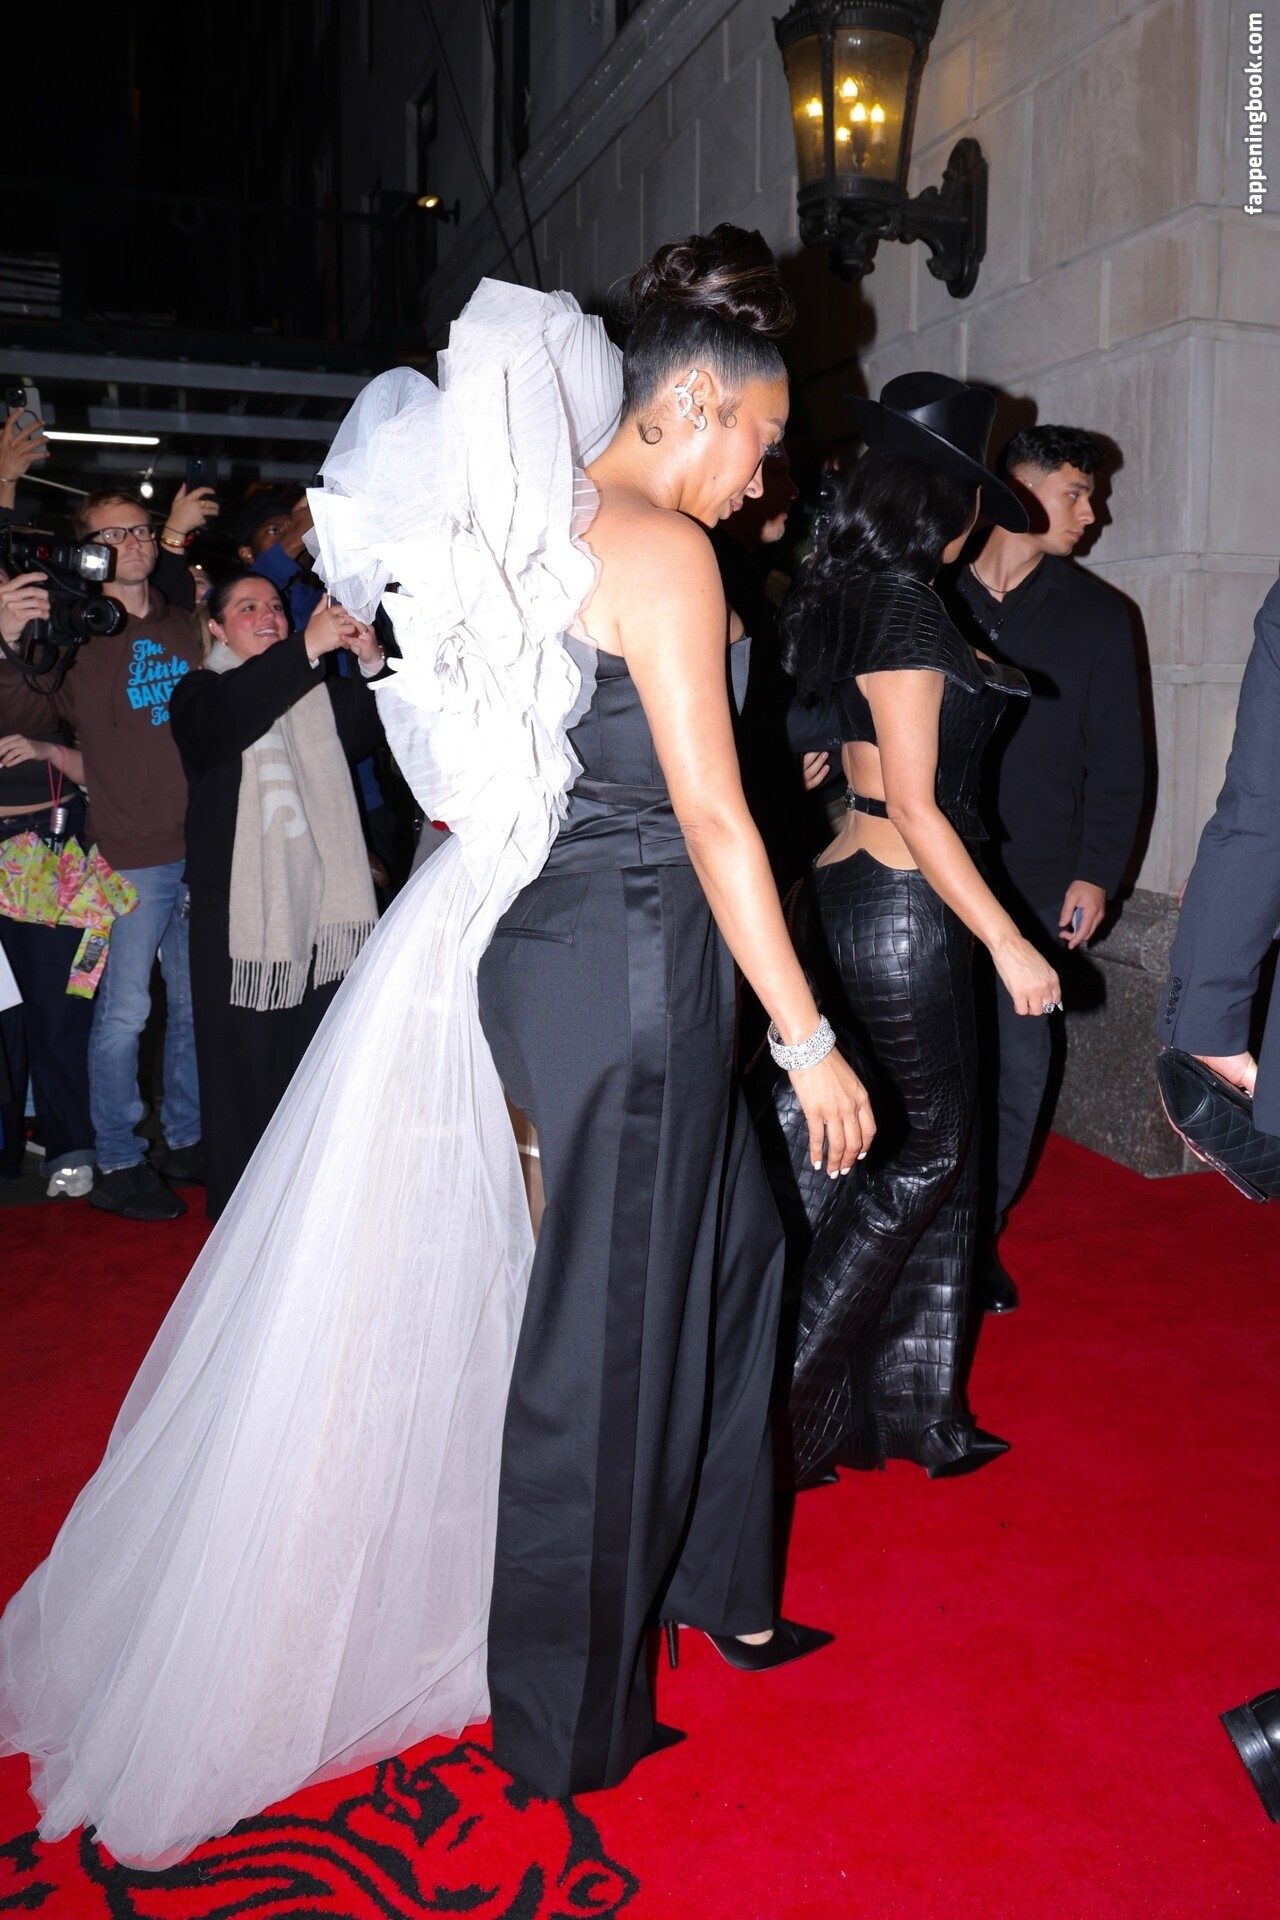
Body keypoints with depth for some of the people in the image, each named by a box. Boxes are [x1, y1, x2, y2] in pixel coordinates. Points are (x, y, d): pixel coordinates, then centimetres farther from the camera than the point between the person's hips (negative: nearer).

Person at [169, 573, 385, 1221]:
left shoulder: (320, 692, 15)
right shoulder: (201, 693, 4)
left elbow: (371, 729, 0)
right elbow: (226, 717, -19)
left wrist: (372, 664, -19)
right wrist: (306, 648, -29)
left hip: (319, 900, 3)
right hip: (239, 902, -3)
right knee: (242, 1059, 2)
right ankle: (240, 1207, 13)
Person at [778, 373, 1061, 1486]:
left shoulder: (841, 592, 12)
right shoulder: (905, 605, -16)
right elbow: (913, 804, -19)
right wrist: (1005, 940, -16)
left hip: (850, 888, 9)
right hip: (903, 905, -9)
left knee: (931, 1152, 15)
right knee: (927, 1153, 3)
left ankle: (913, 1410, 26)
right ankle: (790, 1398, 12)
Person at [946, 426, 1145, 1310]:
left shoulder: (1096, 613, 8)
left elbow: (1117, 759, 6)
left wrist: (1098, 872, -4)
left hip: (1035, 879, 1)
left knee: (1018, 1061, 4)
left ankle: (978, 1235, 19)